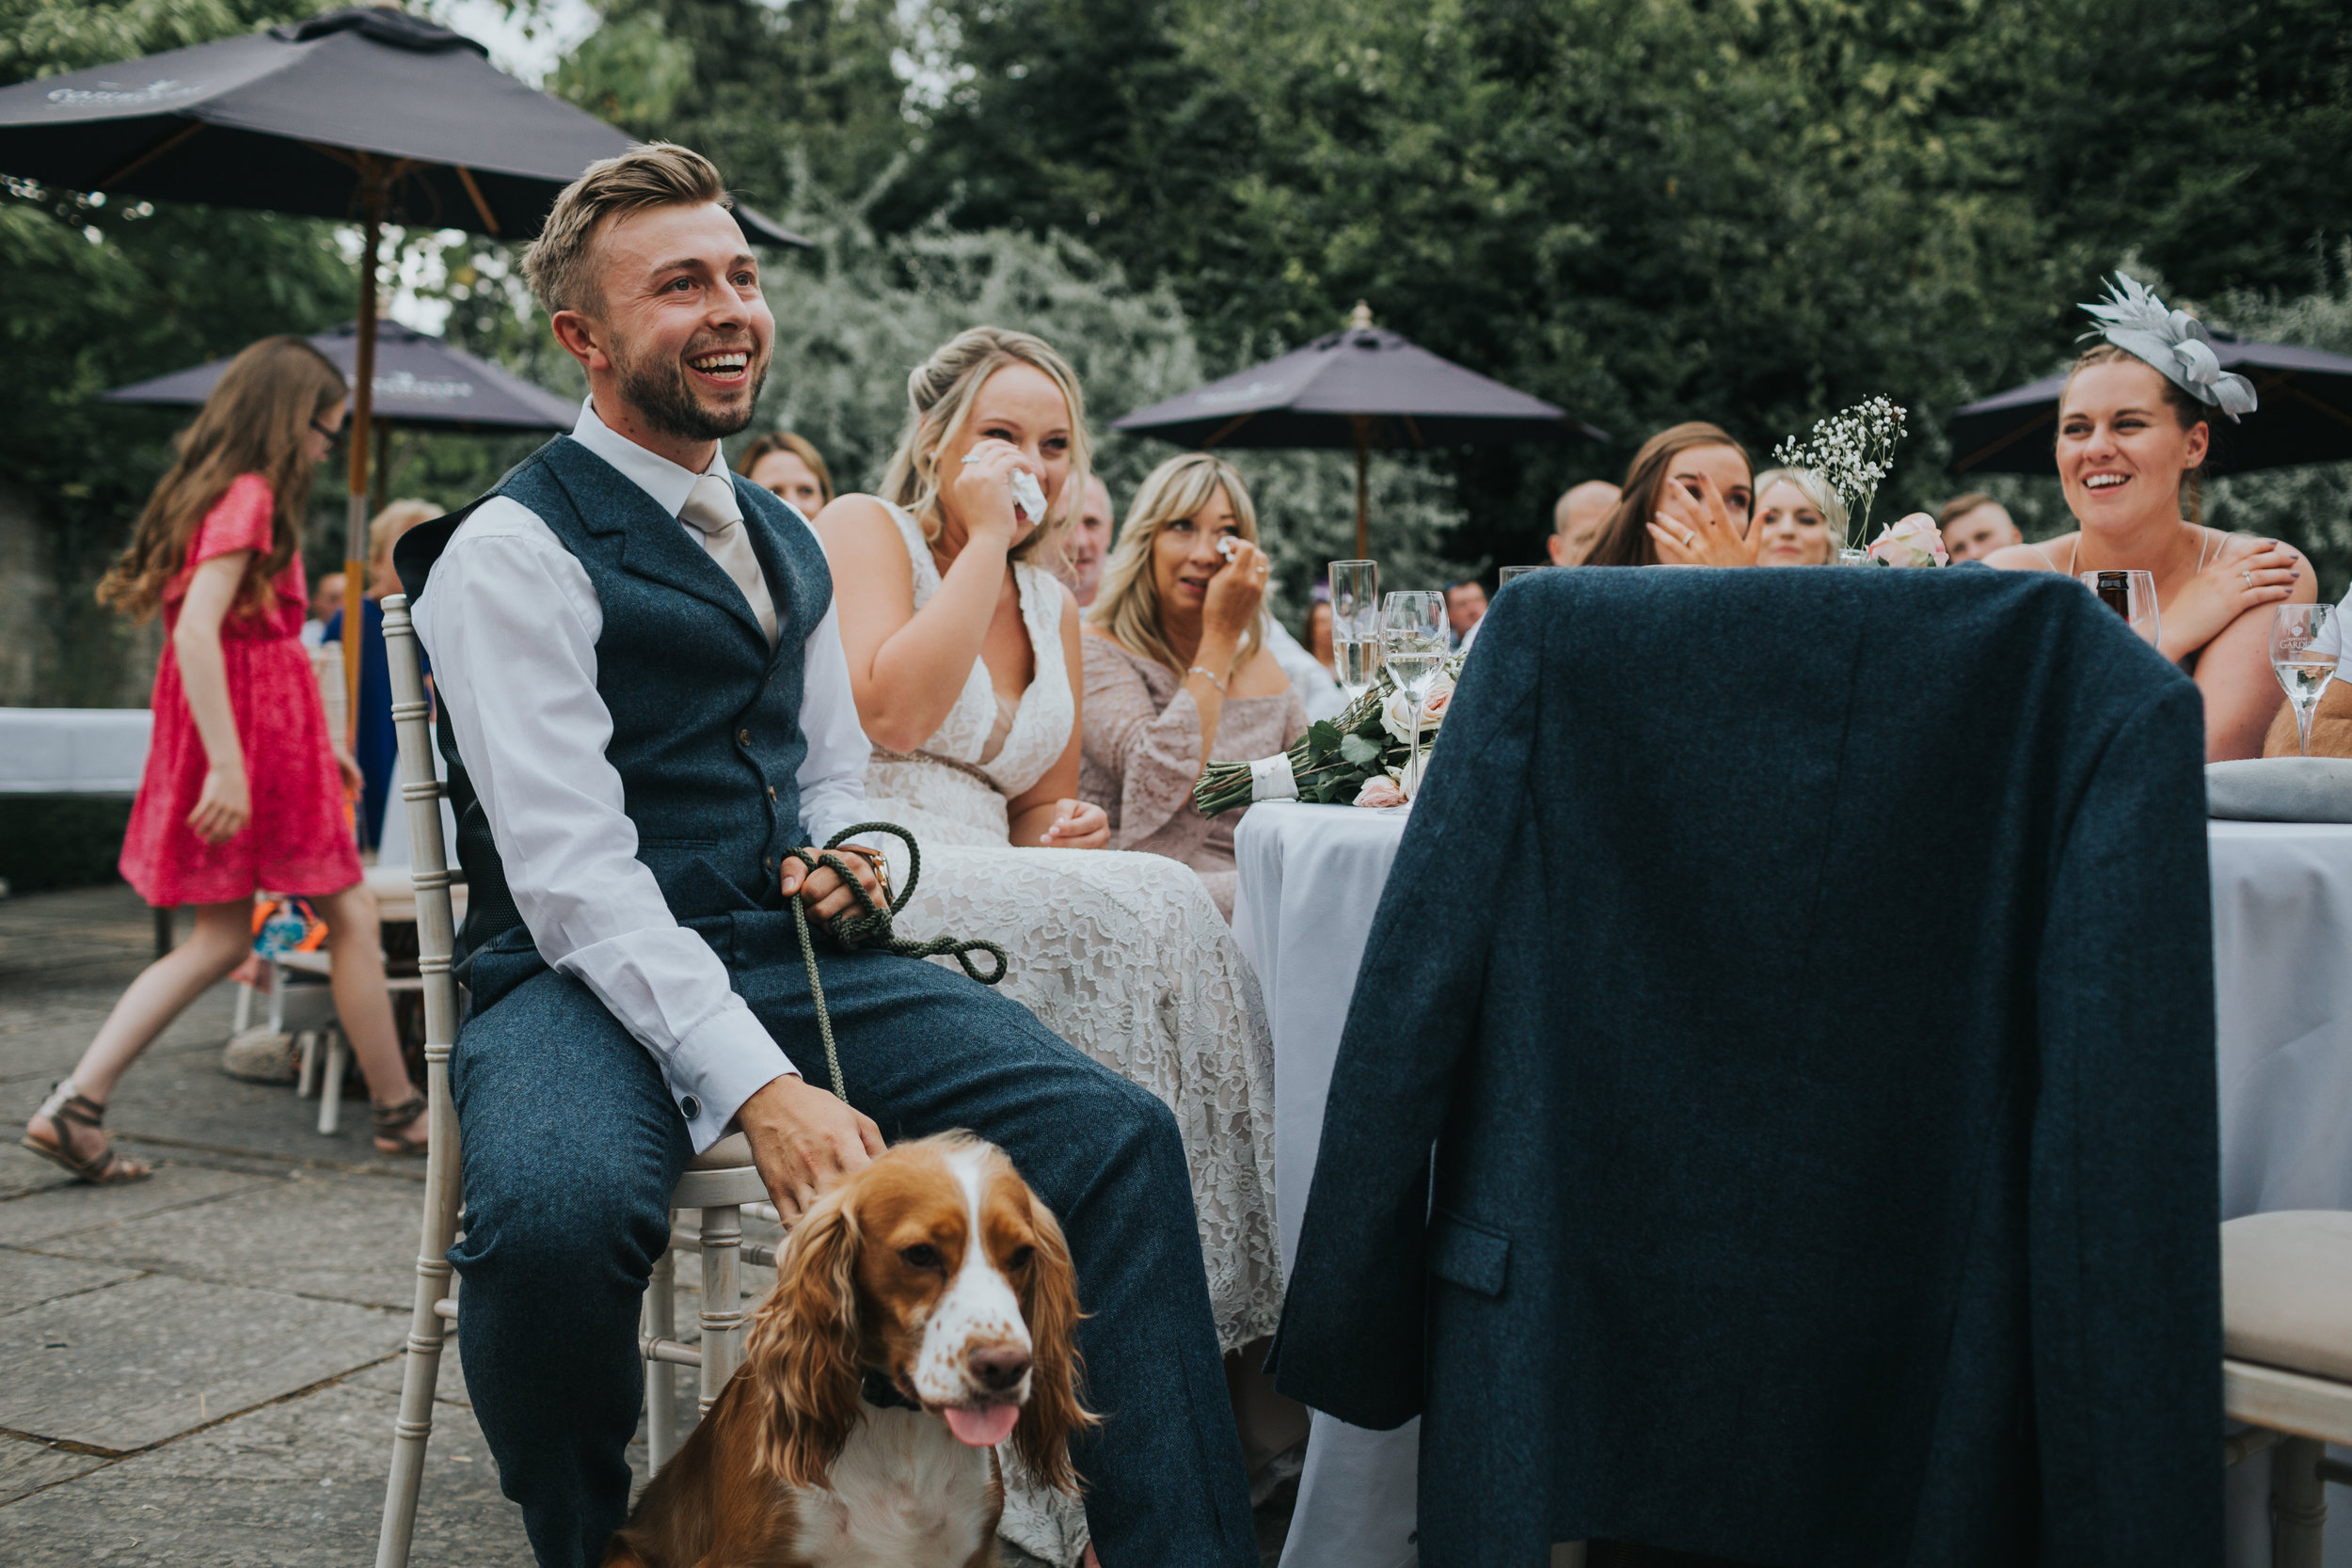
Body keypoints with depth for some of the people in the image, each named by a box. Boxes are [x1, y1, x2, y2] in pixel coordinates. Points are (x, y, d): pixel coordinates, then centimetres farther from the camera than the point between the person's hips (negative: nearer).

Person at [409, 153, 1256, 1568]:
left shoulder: (788, 542, 19)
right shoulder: (515, 552, -6)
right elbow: (572, 868, -16)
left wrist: (843, 859, 0)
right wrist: (758, 1088, -26)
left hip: (791, 953, 6)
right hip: (595, 977, -5)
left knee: (1118, 1135, -16)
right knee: (558, 1211, -38)